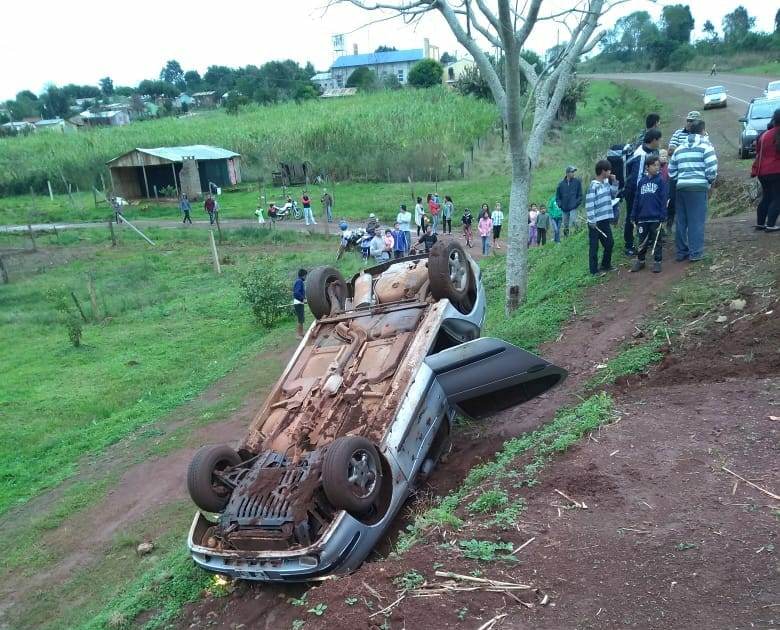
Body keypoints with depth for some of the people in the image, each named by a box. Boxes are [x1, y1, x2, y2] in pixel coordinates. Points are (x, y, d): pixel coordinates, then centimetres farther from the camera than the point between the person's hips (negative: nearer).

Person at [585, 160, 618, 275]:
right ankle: (594, 270, 7)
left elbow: (613, 195, 20)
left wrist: (614, 182, 7)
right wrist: (592, 221, -19)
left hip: (605, 220, 8)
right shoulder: (593, 186, -15)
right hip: (596, 222, -8)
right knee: (594, 246, 0)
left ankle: (605, 265, 30)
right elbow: (589, 204, -17)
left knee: (609, 243, 14)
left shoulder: (606, 183, 8)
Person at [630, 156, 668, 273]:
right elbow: (637, 199, 10)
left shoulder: (661, 180, -3)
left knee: (657, 241, 6)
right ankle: (640, 260, 23)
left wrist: (663, 216, -11)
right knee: (642, 241, 12)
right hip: (642, 217, 3)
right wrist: (634, 216, 7)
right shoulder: (642, 181, 7)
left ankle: (657, 262, 14)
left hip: (656, 217, -3)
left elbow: (664, 199, -6)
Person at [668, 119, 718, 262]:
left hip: (681, 187, 5)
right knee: (697, 220, -2)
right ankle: (695, 253, -1)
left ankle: (681, 251, 16)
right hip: (699, 187, -5)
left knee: (681, 220, 10)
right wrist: (710, 182, 9)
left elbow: (671, 171, 15)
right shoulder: (705, 146, 1)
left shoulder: (679, 148, 18)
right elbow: (711, 169, -7)